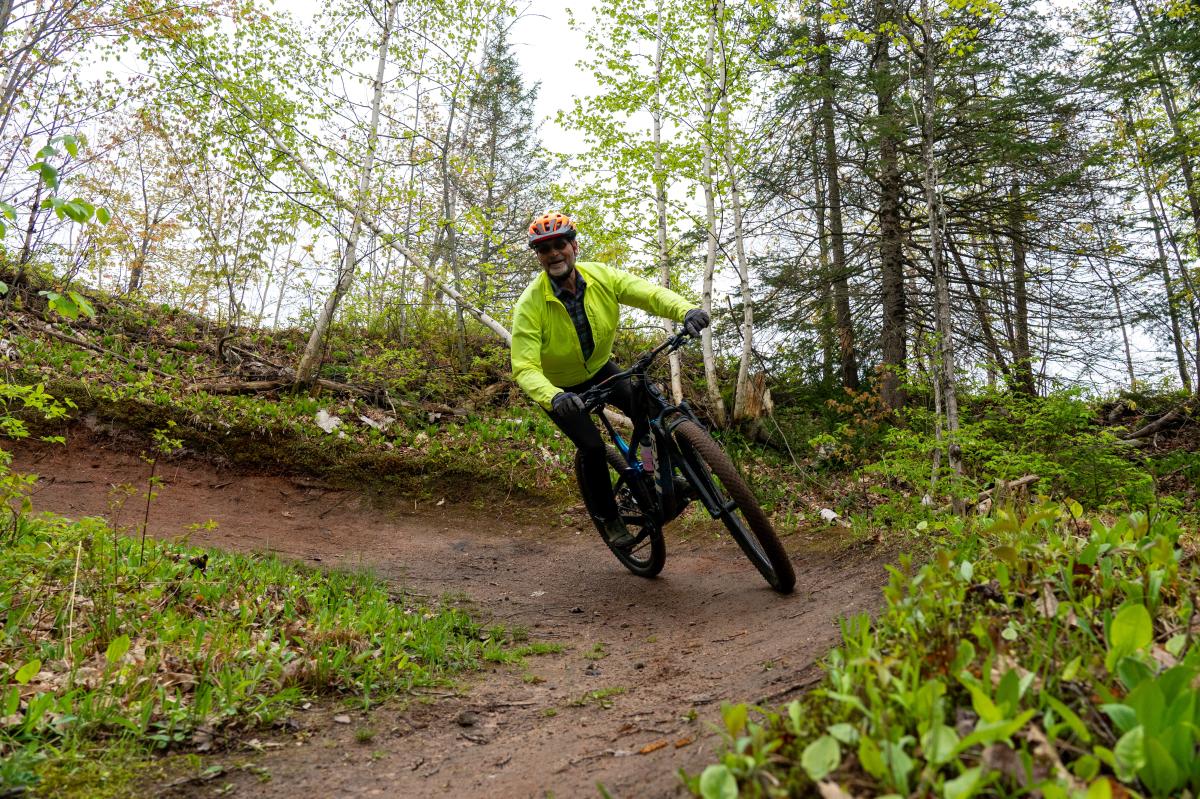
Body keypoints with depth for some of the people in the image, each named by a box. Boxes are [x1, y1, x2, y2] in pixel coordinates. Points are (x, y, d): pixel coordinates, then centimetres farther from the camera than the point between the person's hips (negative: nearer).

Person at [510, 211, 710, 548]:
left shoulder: (600, 276, -20)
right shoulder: (531, 304, -29)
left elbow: (649, 292, -29)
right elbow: (525, 368, -35)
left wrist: (686, 310, -50)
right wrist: (553, 397, -55)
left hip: (600, 368, 3)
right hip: (561, 387, -3)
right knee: (593, 447, -17)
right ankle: (607, 517, 9)